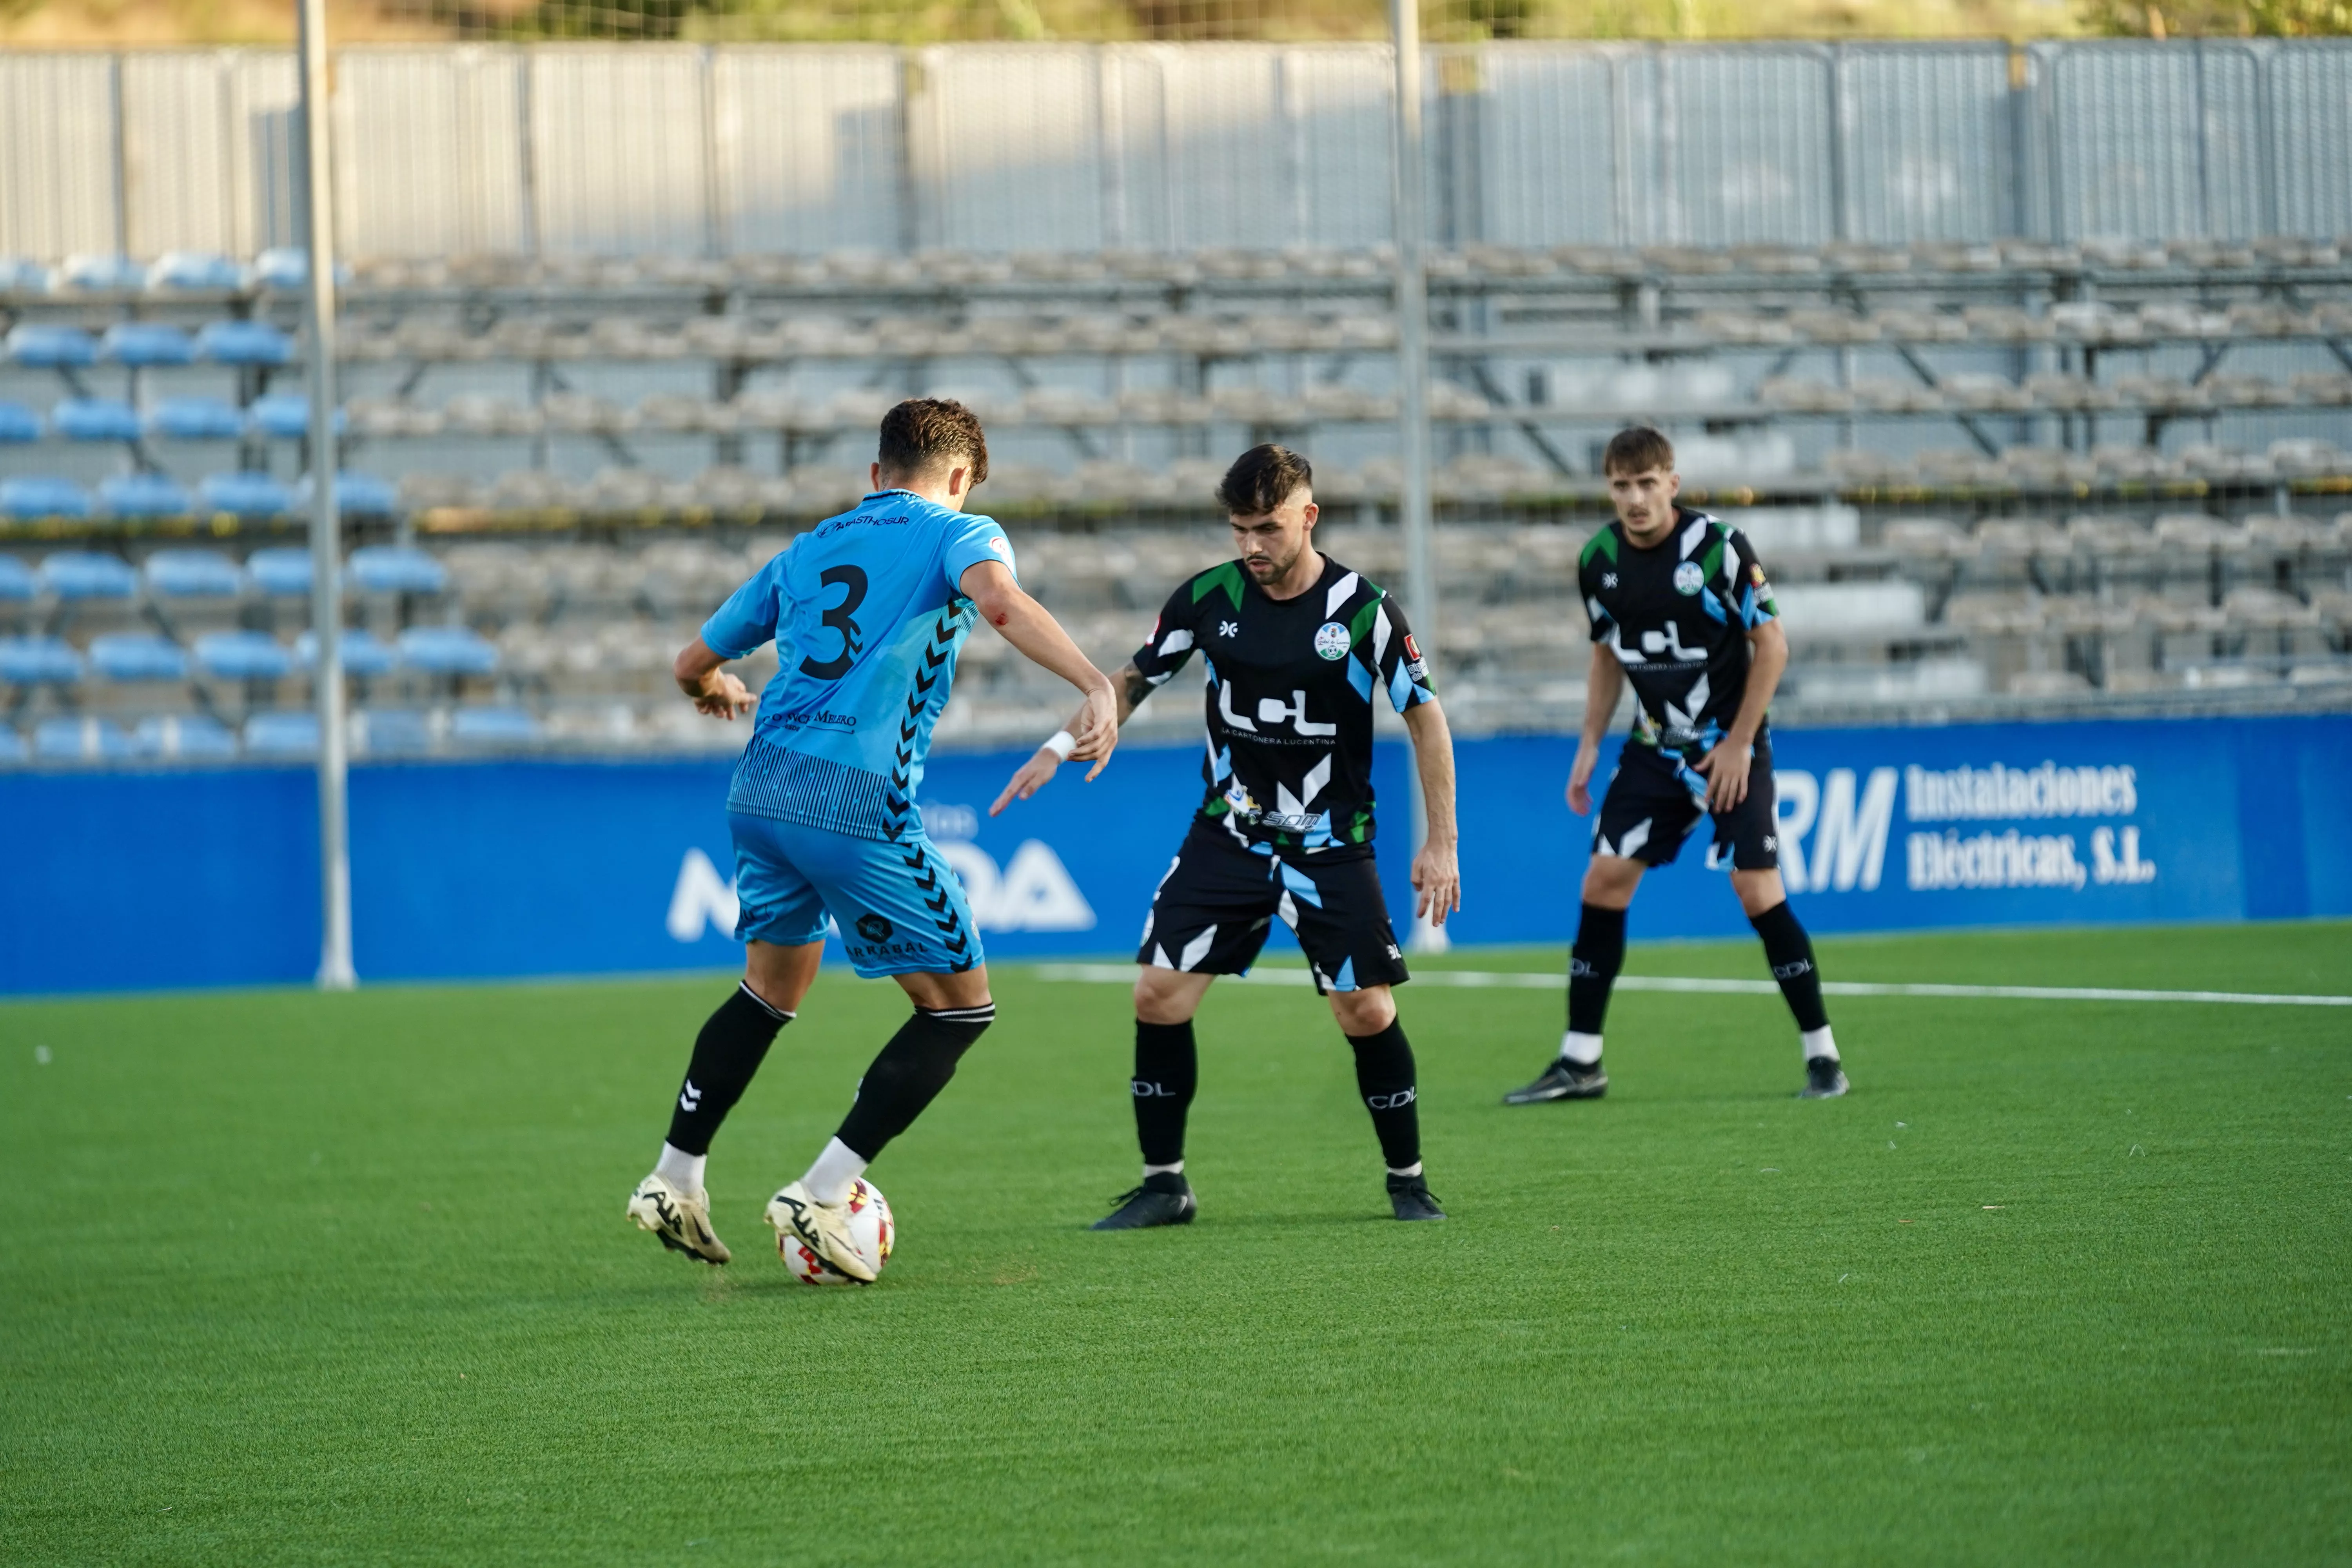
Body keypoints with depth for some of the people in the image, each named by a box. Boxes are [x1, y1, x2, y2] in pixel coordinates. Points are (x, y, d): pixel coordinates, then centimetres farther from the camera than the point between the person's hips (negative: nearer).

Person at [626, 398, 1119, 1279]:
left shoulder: (808, 550, 23)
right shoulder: (955, 534, 6)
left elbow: (694, 663, 31)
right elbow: (1000, 601, -19)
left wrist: (718, 692, 54)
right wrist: (1096, 686, -28)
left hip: (760, 792, 7)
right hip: (858, 805, -7)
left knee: (774, 985, 29)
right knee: (961, 1005, 7)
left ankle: (673, 1184, 28)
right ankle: (822, 1197, 1)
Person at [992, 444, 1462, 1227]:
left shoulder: (1362, 609, -12)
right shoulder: (1208, 598, -4)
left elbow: (1425, 715, -4)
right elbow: (1134, 679, 10)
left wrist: (1440, 842, -6)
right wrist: (1060, 746, -4)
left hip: (1331, 845, -3)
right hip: (1228, 833, 3)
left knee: (1367, 1012, -8)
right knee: (1158, 994, -8)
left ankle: (1408, 1182, 11)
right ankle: (1164, 1185, 4)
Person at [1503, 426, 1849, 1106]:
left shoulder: (1721, 547, -16)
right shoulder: (1600, 560, -1)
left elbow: (1772, 647, -11)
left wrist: (1737, 745, -13)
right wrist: (1590, 745, 7)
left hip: (1731, 748, -5)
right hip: (1654, 748, 5)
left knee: (1758, 890, -13)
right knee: (1604, 881, -3)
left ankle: (1822, 1055, -2)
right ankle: (1580, 1063, 4)